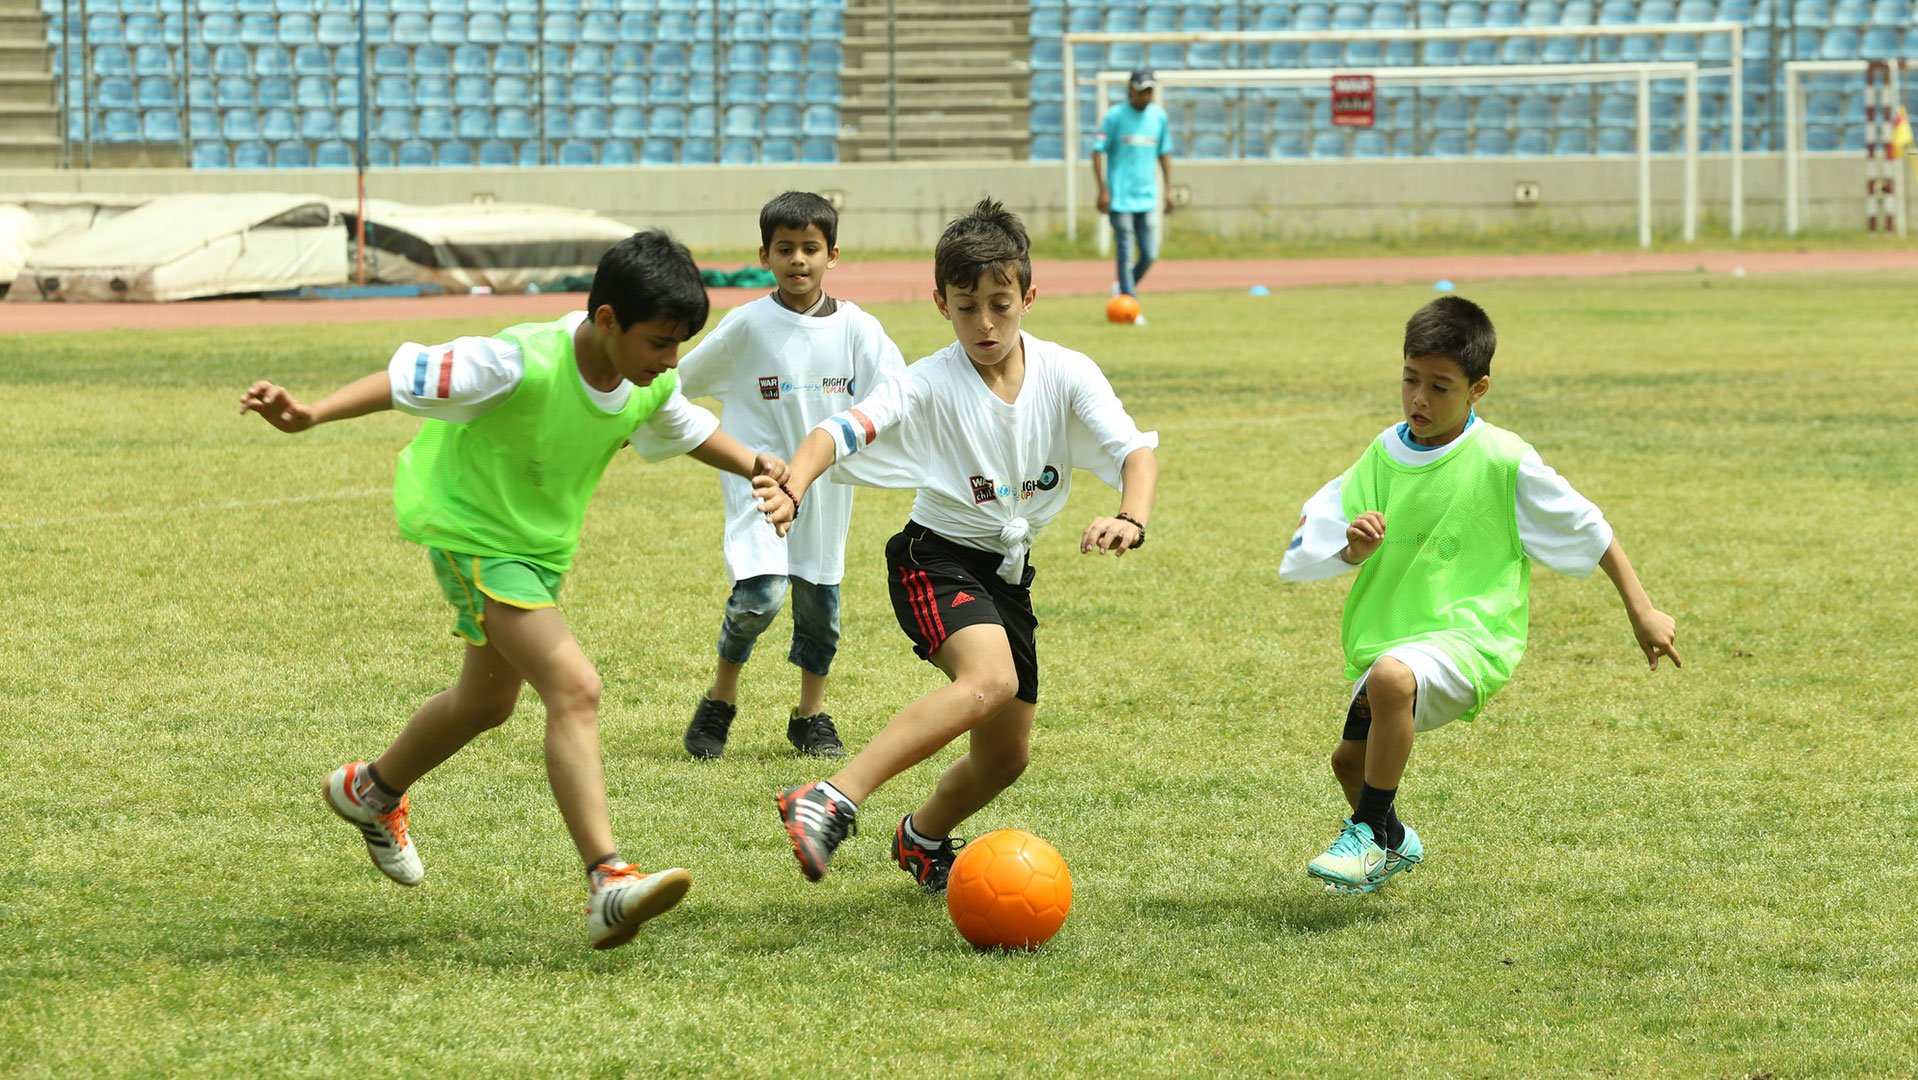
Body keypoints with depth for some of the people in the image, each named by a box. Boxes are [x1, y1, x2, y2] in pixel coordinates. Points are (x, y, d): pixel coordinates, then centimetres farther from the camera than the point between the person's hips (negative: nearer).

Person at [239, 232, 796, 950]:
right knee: (574, 687, -24)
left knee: (487, 702, 26)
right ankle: (607, 884, -30)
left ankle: (372, 791, 53)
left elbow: (688, 431, 11)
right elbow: (408, 379, -28)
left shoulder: (651, 386, -11)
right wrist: (311, 415, -39)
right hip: (474, 535, -9)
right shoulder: (523, 364, -33)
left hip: (542, 546, 9)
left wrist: (755, 467, -5)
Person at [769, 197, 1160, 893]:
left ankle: (923, 838, 45)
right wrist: (791, 487, -52)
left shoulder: (1066, 375, -8)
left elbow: (1136, 452, -17)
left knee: (1005, 756, 13)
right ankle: (829, 804, -42)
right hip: (939, 557, -6)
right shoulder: (931, 386, -18)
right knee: (989, 679, -35)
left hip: (1008, 572, 6)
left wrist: (1131, 520, -39)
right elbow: (840, 432, -31)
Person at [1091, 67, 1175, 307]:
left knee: (1150, 255, 1)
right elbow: (1098, 152, -5)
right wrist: (1103, 190, -11)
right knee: (1125, 253, -4)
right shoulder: (1115, 116, -6)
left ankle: (1124, 288, 24)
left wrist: (1168, 189, 13)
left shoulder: (1159, 116, 7)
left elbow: (1164, 153, 17)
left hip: (1147, 197, 4)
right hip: (1120, 196, -4)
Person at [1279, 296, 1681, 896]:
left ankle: (1370, 831, -18)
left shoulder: (1504, 461, -13)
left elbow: (1588, 530, -3)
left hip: (1469, 637, -7)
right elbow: (1320, 536, 6)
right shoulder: (1386, 453, 2)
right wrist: (1355, 545, -18)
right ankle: (1394, 844, 51)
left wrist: (1642, 612, 0)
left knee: (1391, 678, -36)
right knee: (1351, 759, 17)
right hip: (1386, 637, 7)